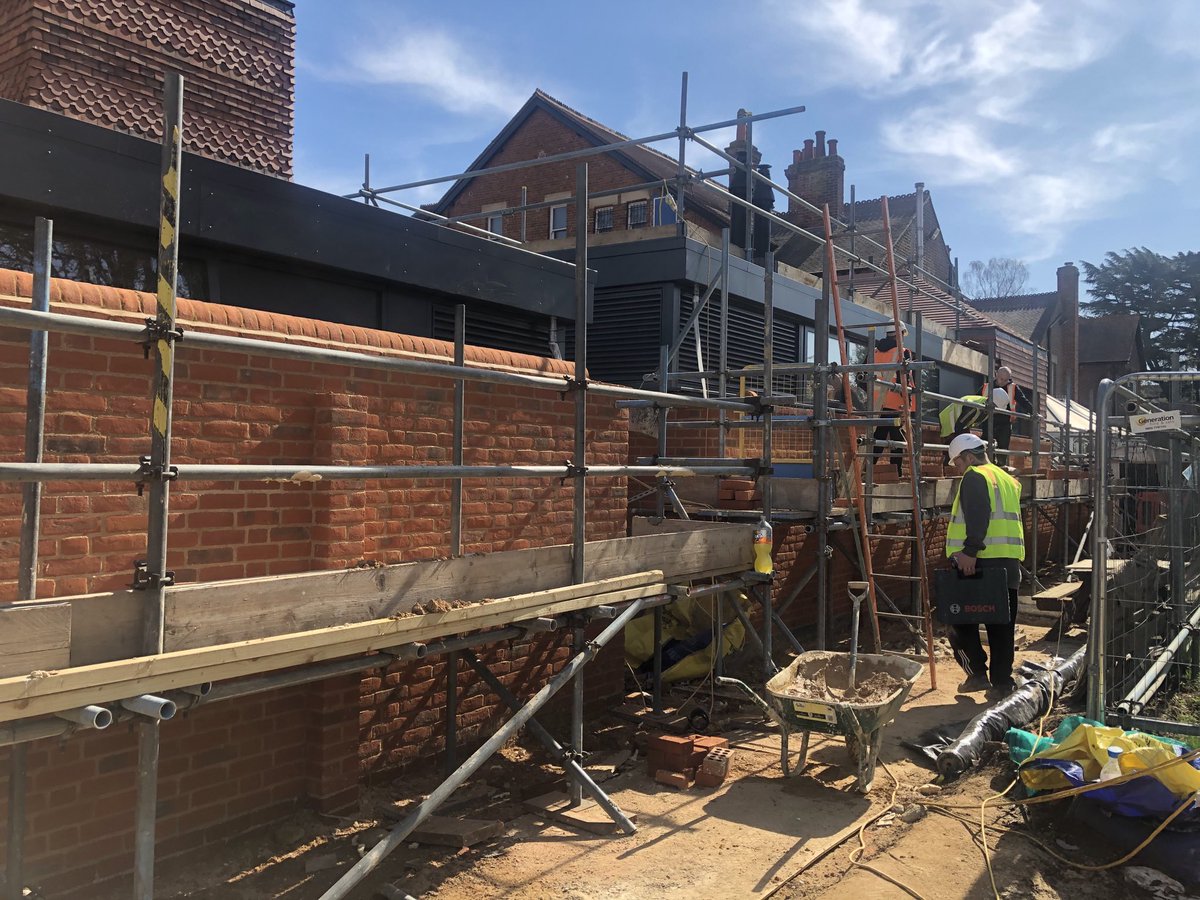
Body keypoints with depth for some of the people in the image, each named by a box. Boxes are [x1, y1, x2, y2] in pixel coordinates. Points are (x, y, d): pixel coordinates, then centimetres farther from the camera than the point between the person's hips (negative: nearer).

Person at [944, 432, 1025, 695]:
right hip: (1010, 562, 8)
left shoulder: (975, 477, -6)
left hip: (980, 562, -8)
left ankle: (977, 672, -1)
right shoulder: (1006, 478, 23)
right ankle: (1002, 680, 14)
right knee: (1002, 625, 11)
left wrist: (970, 551, -28)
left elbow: (977, 518, -22)